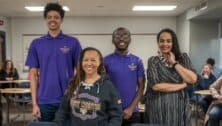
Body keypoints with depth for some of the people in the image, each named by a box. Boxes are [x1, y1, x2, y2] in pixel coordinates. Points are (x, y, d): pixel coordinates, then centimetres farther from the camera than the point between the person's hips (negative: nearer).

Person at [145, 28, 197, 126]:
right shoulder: (153, 61, -3)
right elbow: (155, 86, -15)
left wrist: (174, 63, -8)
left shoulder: (183, 58, 6)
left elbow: (193, 79, -8)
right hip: (159, 106, -2)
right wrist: (182, 85, -8)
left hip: (179, 105, 2)